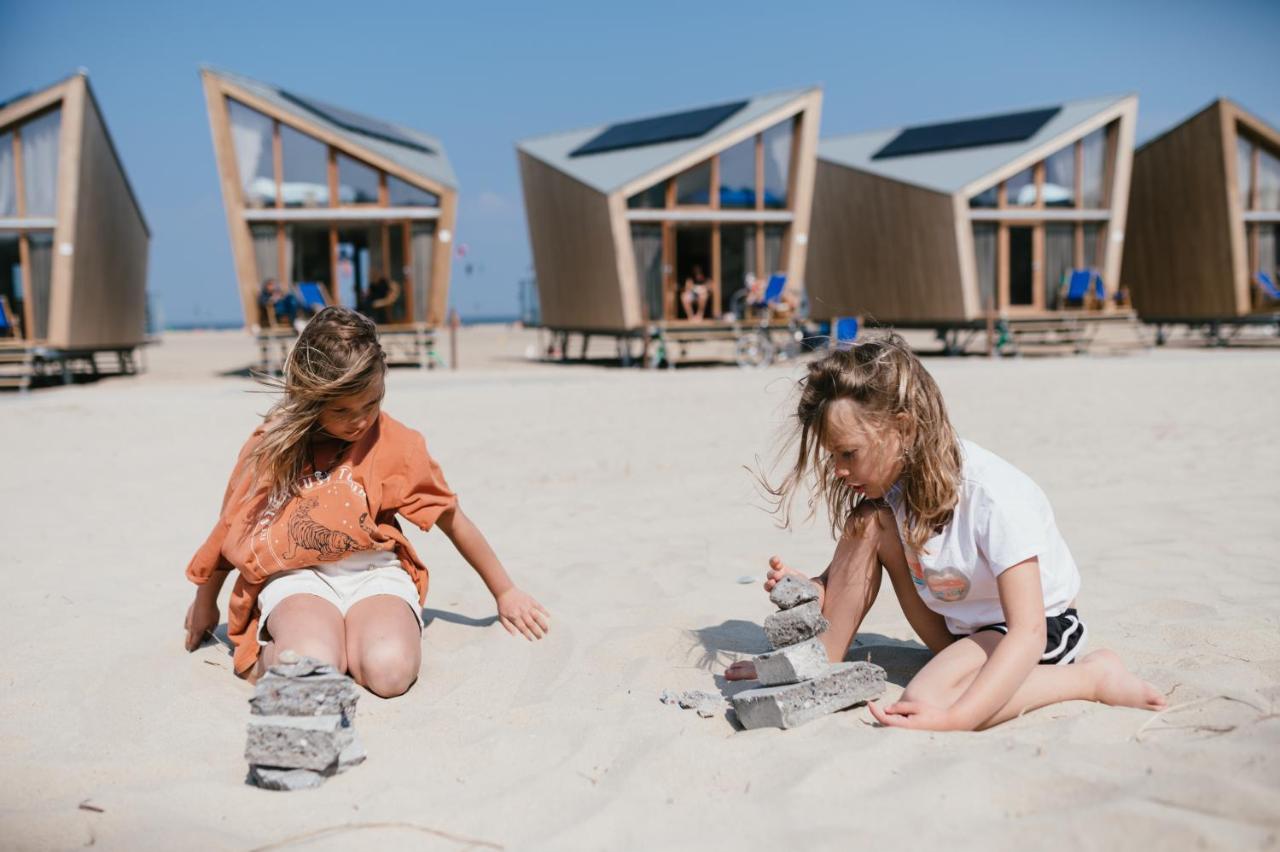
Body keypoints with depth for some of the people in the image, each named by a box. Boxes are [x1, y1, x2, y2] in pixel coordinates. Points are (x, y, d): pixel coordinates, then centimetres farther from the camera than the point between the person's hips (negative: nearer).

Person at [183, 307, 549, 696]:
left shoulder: (396, 443, -1)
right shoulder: (272, 445, -1)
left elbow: (452, 519, 9)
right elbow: (230, 529, 14)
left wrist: (505, 592, 17)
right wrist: (204, 604, 27)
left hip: (374, 575, 1)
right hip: (295, 578, 0)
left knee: (390, 670, -31)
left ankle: (341, 636, 0)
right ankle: (268, 652, 1)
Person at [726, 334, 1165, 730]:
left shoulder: (995, 497, -31)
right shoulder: (893, 480, -10)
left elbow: (1027, 633, -35)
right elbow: (848, 576, 1)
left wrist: (953, 719, -46)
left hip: (1043, 631, -7)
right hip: (960, 624, 7)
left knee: (924, 703, -35)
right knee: (868, 523, -13)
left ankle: (1092, 675, -14)